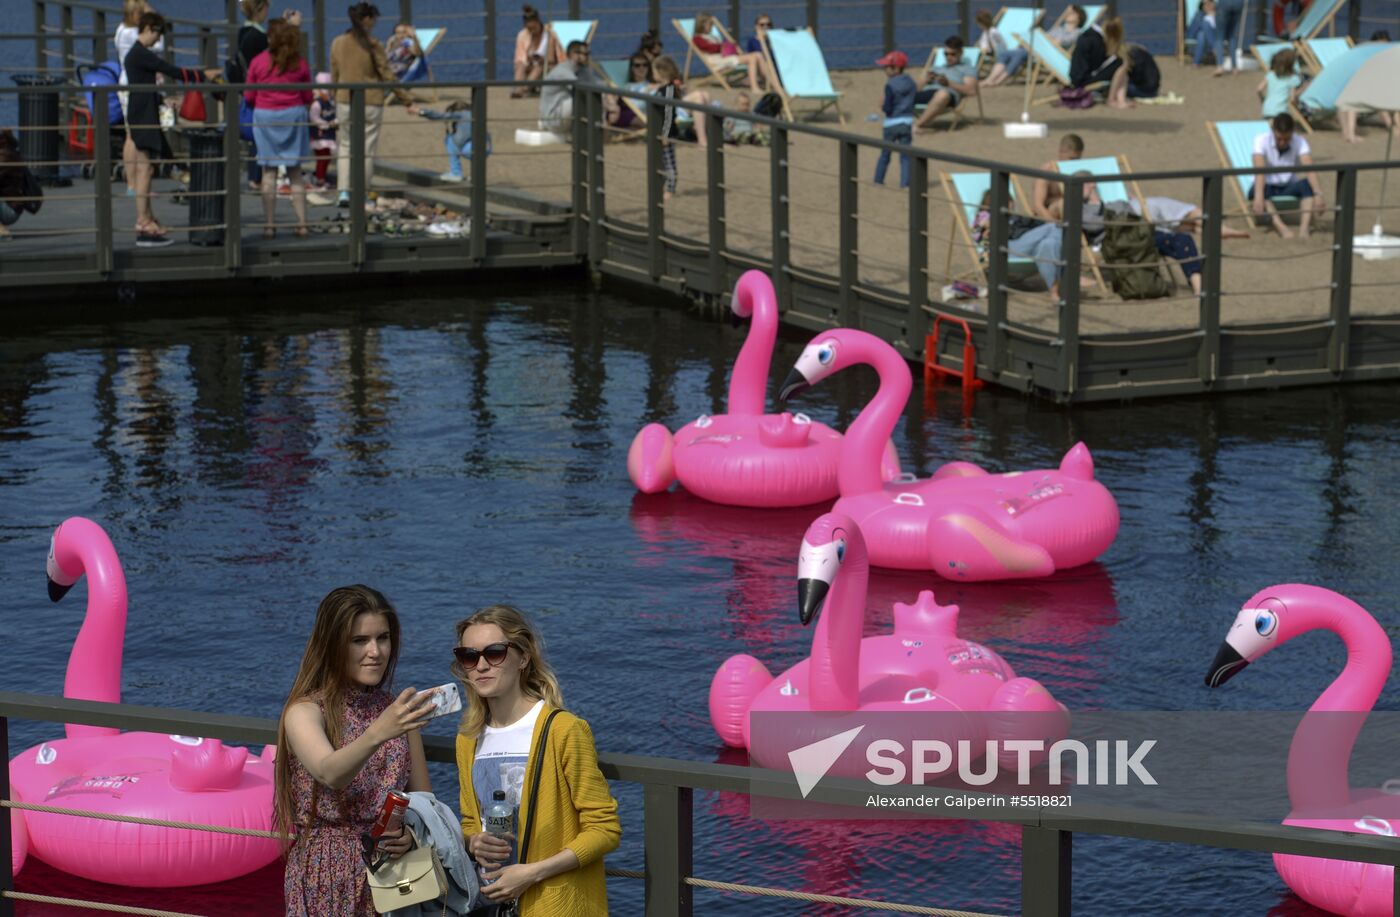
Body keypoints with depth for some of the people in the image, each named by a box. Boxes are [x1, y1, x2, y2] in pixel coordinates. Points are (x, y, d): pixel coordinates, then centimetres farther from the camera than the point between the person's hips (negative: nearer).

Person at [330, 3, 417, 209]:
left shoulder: (337, 43, 3)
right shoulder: (372, 45, -10)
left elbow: (334, 77, 10)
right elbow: (387, 76, -8)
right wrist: (407, 102, -2)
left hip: (345, 103, 4)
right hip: (370, 104, -4)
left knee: (346, 146, 15)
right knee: (367, 151, 5)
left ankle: (343, 191, 2)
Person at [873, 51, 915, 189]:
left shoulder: (890, 85, -12)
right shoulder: (911, 84, 5)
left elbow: (888, 108, -14)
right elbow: (914, 103, 10)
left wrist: (882, 106, 5)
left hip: (892, 123, -3)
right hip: (907, 122, 3)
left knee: (885, 153, 10)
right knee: (905, 155, 2)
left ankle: (878, 180, 18)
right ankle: (905, 182, -6)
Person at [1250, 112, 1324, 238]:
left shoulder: (1300, 142, -12)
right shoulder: (1262, 140, -15)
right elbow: (1259, 171, -30)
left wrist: (1318, 194, -44)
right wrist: (1258, 197, -46)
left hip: (1289, 188, 1)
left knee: (1308, 184, -31)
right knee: (1254, 191, -37)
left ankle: (1304, 227, -44)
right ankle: (1281, 227, -52)